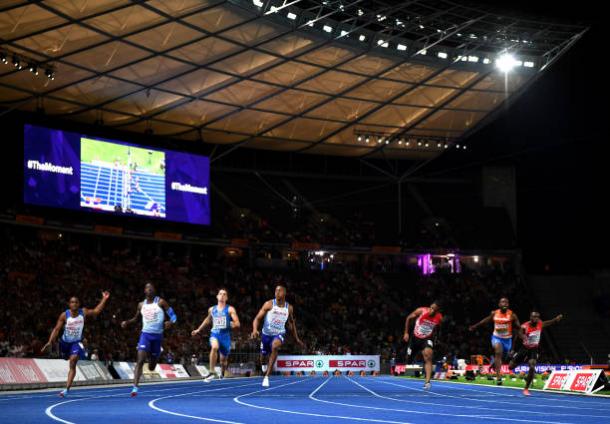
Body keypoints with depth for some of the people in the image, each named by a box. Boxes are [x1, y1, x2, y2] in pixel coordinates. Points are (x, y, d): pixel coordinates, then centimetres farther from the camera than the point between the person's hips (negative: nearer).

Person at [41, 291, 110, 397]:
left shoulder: (83, 312, -11)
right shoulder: (64, 315, -15)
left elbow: (96, 311, -2)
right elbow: (57, 329, -14)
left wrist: (104, 299, -10)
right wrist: (50, 342, -24)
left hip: (76, 342, -2)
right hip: (65, 342, 2)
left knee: (73, 363, -21)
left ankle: (67, 388, -25)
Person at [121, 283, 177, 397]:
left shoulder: (161, 302, -3)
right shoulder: (141, 305, 7)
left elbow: (173, 315, -4)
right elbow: (136, 318, 23)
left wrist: (170, 322, -26)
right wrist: (127, 322, 3)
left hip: (157, 336, -1)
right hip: (145, 334, 1)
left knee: (151, 367, 9)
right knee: (140, 361, -20)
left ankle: (151, 357, 48)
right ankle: (135, 387, -23)